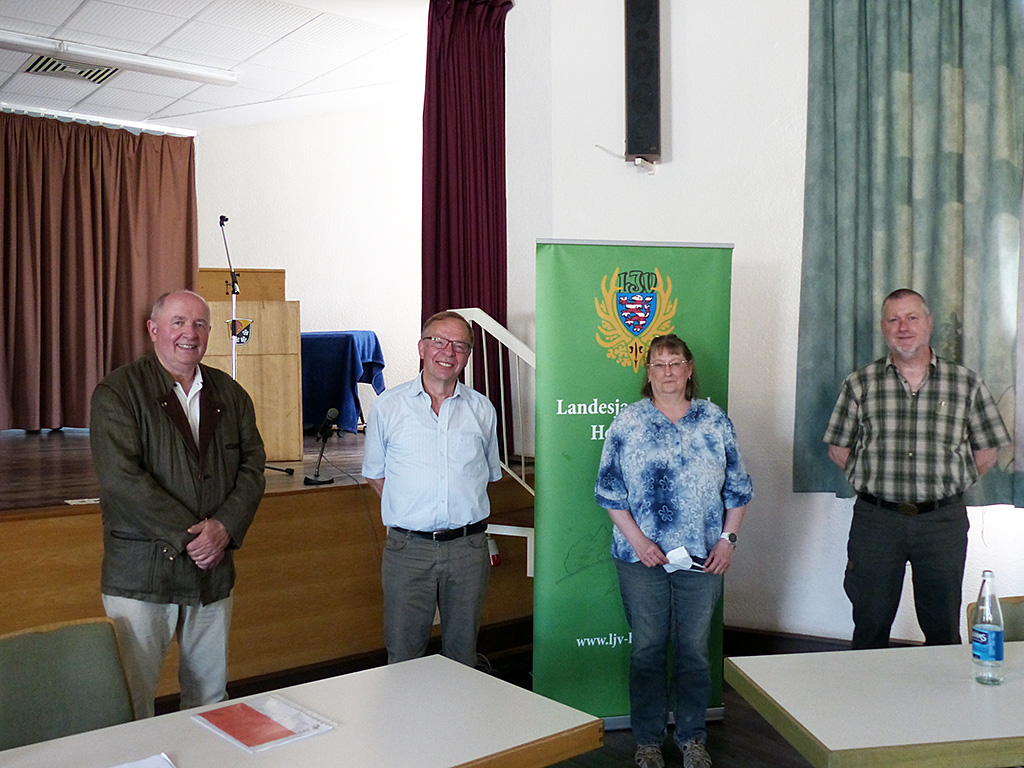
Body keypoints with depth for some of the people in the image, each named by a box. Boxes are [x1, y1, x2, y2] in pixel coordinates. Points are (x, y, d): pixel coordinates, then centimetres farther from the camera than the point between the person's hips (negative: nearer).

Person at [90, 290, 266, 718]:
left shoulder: (230, 394, 10)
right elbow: (120, 478, -15)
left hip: (213, 569, 4)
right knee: (131, 699, 2)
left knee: (210, 695, 14)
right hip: (140, 572, -4)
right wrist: (188, 535, -16)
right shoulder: (117, 393, -5)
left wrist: (224, 527, -10)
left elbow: (252, 466, 7)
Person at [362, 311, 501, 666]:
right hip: (407, 548, -1)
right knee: (404, 655, 5)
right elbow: (375, 473, 10)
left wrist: (465, 512, 7)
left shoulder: (482, 409, 7)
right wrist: (408, 512, 2)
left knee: (463, 654, 13)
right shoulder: (388, 406, 3)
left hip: (468, 547, 2)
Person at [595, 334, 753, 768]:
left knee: (694, 648, 9)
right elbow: (609, 489, -1)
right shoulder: (628, 422, 1)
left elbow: (738, 489, 9)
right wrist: (636, 539, -9)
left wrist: (727, 538, 0)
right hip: (642, 556, -1)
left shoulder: (715, 421, 6)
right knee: (647, 648, 7)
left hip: (703, 557, 1)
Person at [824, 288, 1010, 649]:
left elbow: (986, 454, 9)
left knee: (944, 631, 9)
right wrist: (878, 482, 3)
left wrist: (945, 484, 6)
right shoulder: (860, 384, 3)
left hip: (943, 521, 1)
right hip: (875, 520, 0)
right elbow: (838, 450, 7)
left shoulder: (966, 383, 4)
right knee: (870, 630, 8)